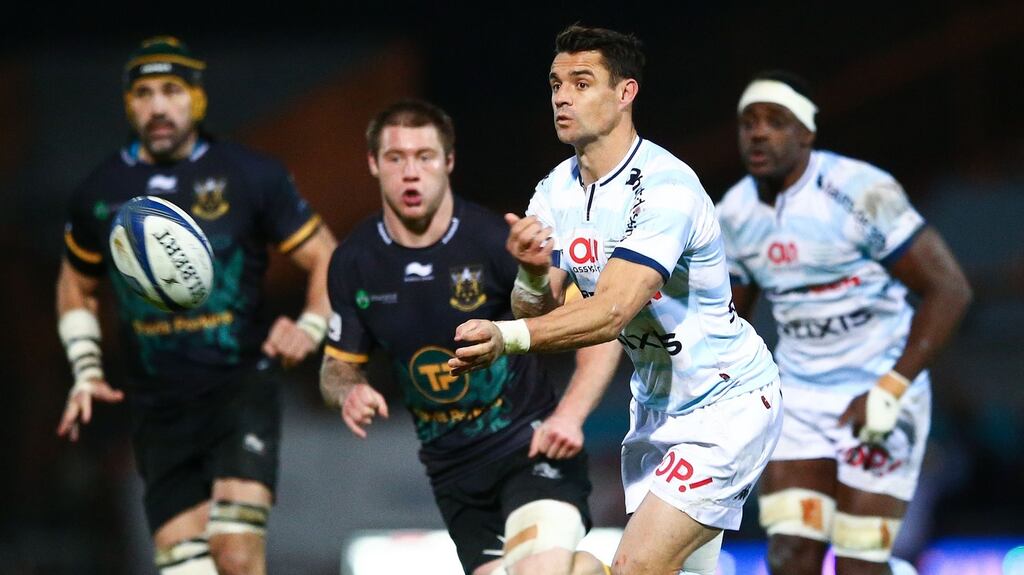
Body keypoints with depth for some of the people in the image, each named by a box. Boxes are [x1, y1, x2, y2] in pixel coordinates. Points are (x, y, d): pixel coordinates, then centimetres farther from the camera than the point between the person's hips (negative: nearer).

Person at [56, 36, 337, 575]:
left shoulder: (251, 176, -1)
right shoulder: (99, 194, 8)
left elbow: (326, 258, 6)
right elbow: (76, 285, 25)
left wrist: (311, 327, -12)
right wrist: (86, 373, 13)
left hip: (240, 384, -3)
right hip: (158, 405, 3)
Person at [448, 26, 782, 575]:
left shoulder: (664, 187, -25)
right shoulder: (555, 190, -1)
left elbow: (610, 313, -36)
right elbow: (537, 313, -5)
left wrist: (506, 338, -50)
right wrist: (534, 275, -28)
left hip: (727, 402, -8)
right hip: (655, 404, 8)